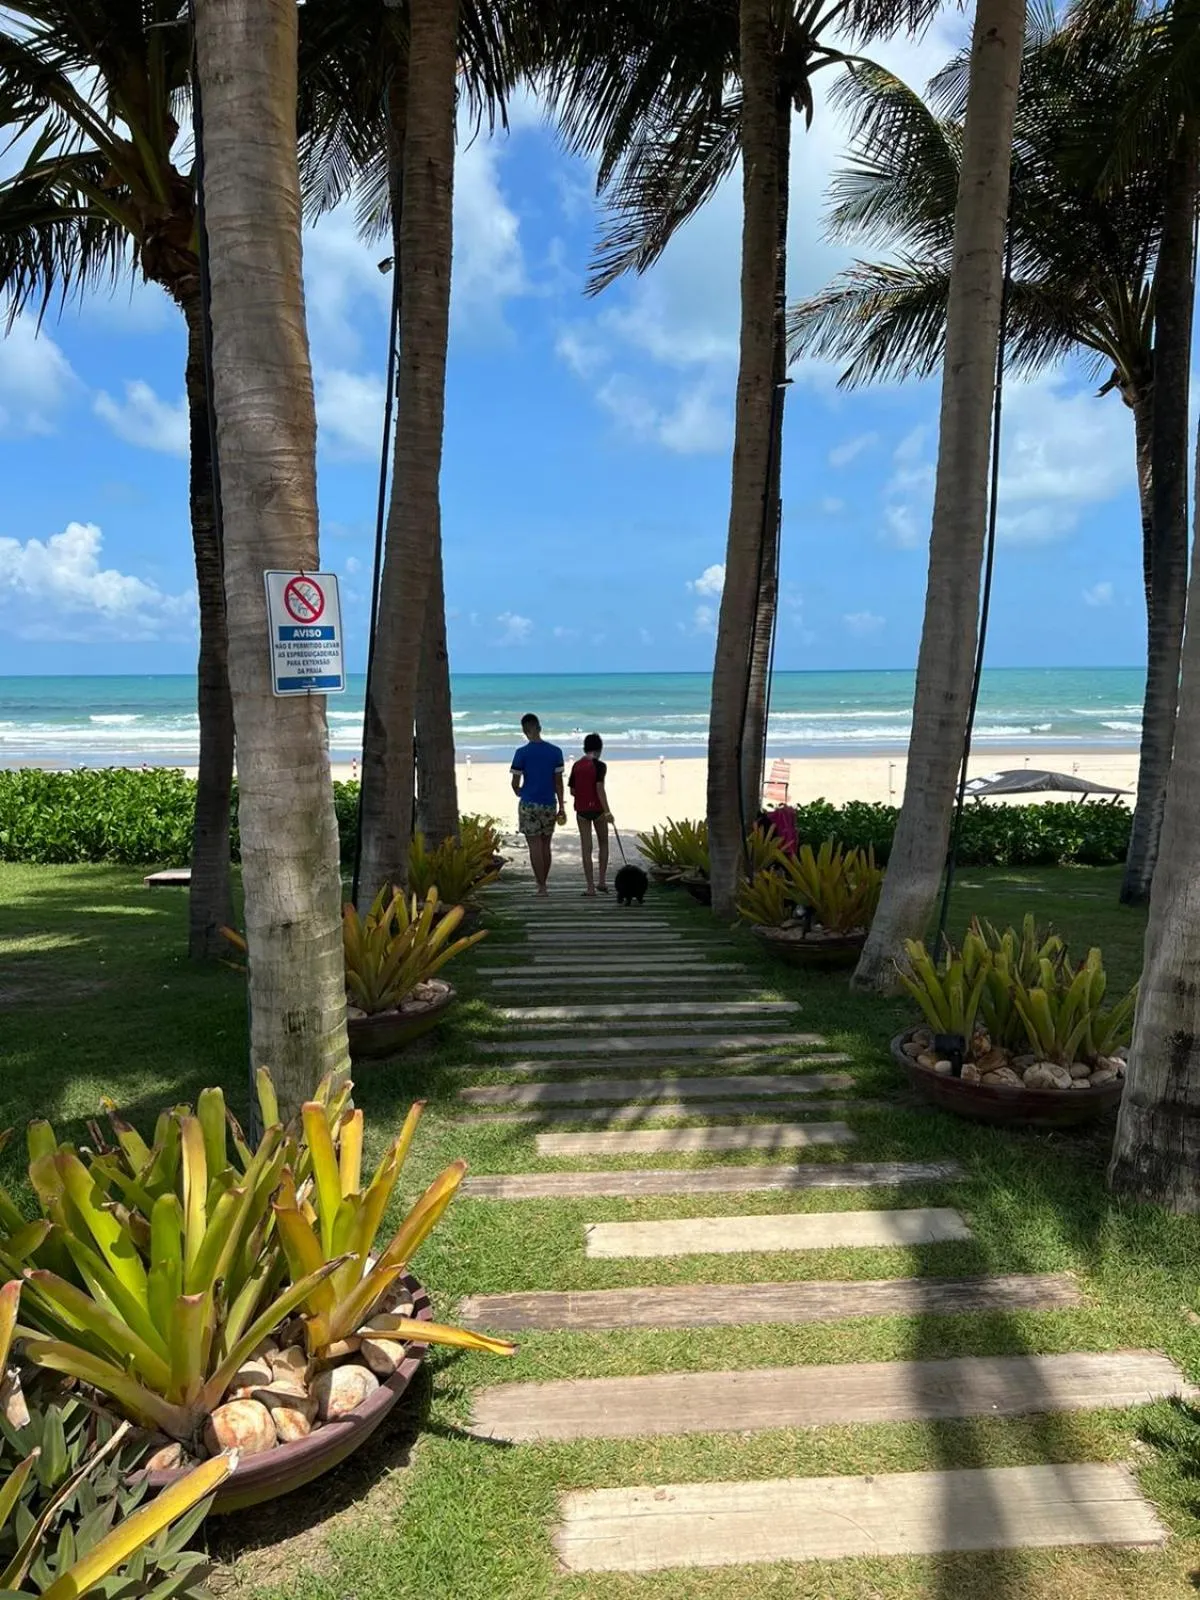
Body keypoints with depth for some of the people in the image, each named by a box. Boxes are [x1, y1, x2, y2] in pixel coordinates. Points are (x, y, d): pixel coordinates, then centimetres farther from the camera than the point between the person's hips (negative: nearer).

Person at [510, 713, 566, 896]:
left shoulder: (522, 753, -8)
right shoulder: (555, 751, 1)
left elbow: (515, 783, -4)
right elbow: (558, 781, 2)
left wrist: (519, 793, 19)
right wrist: (561, 807, 6)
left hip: (529, 805, -3)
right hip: (549, 805, 3)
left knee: (535, 846, 0)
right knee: (546, 846, 11)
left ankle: (541, 887, -2)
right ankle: (543, 885, 17)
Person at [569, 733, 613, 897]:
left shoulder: (576, 766, 6)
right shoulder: (600, 765, -8)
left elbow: (572, 791, 8)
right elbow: (600, 788, -17)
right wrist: (607, 811, -18)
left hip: (581, 810, 3)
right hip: (597, 809, -3)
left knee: (586, 848, 3)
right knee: (603, 844, 17)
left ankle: (590, 888, 0)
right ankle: (602, 881, 12)